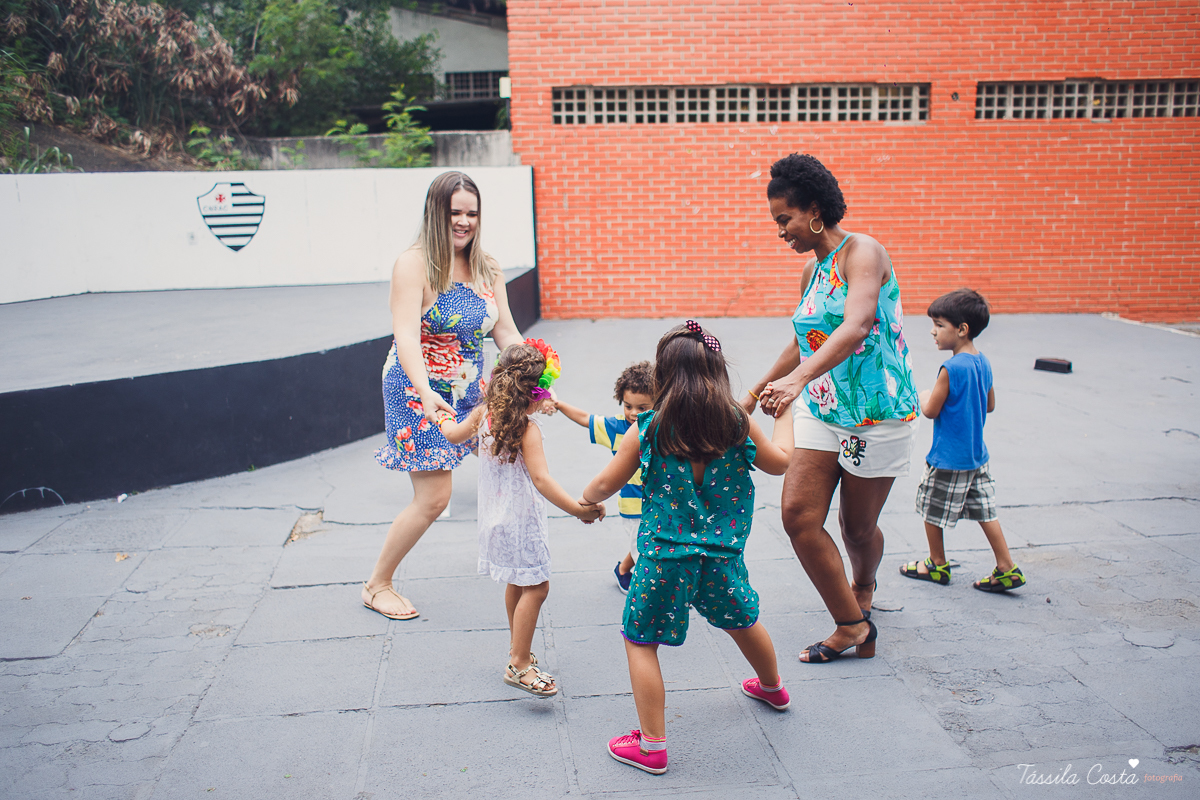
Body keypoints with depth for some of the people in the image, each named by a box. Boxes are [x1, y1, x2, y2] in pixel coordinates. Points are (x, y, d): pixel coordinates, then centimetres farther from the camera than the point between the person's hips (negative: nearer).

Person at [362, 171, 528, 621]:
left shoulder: (487, 270, 5)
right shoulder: (414, 264, -15)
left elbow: (507, 335, 4)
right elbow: (406, 337, -26)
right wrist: (427, 394, -41)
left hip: (468, 390, 7)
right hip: (418, 391, -7)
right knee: (433, 498, -8)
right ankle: (377, 585, 13)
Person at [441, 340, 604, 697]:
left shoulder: (483, 414, 0)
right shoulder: (527, 431, -23)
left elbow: (453, 435, 19)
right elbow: (541, 480, -30)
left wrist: (442, 417, 40)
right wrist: (578, 509, -31)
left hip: (496, 516, 9)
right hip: (521, 520, -9)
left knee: (517, 582, 22)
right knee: (535, 586, -2)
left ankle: (518, 650, 35)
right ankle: (519, 664, 1)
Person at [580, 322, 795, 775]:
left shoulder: (649, 430, -10)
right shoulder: (737, 423, -4)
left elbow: (606, 484, -2)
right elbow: (780, 463, 12)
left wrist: (586, 499, 22)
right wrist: (783, 416, 29)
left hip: (664, 555, -4)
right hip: (722, 552, 4)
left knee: (639, 640, 11)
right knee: (742, 620, 29)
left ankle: (651, 746, 13)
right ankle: (772, 687, 55)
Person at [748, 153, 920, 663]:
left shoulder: (863, 253, -14)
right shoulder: (812, 270, 10)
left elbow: (855, 326, -33)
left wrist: (796, 379, -47)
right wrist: (754, 394, 30)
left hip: (877, 413, -6)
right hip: (821, 410, 7)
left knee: (858, 526, 7)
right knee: (798, 514, -7)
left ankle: (863, 587, 39)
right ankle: (854, 625, 9)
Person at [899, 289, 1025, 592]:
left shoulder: (951, 368, -22)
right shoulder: (984, 363, 3)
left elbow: (931, 411, -16)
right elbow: (989, 405, 14)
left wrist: (923, 396, 3)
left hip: (947, 459, -8)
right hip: (977, 455, 8)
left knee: (931, 510, 10)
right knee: (985, 511, 12)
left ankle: (937, 565, 24)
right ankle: (1007, 569, 12)